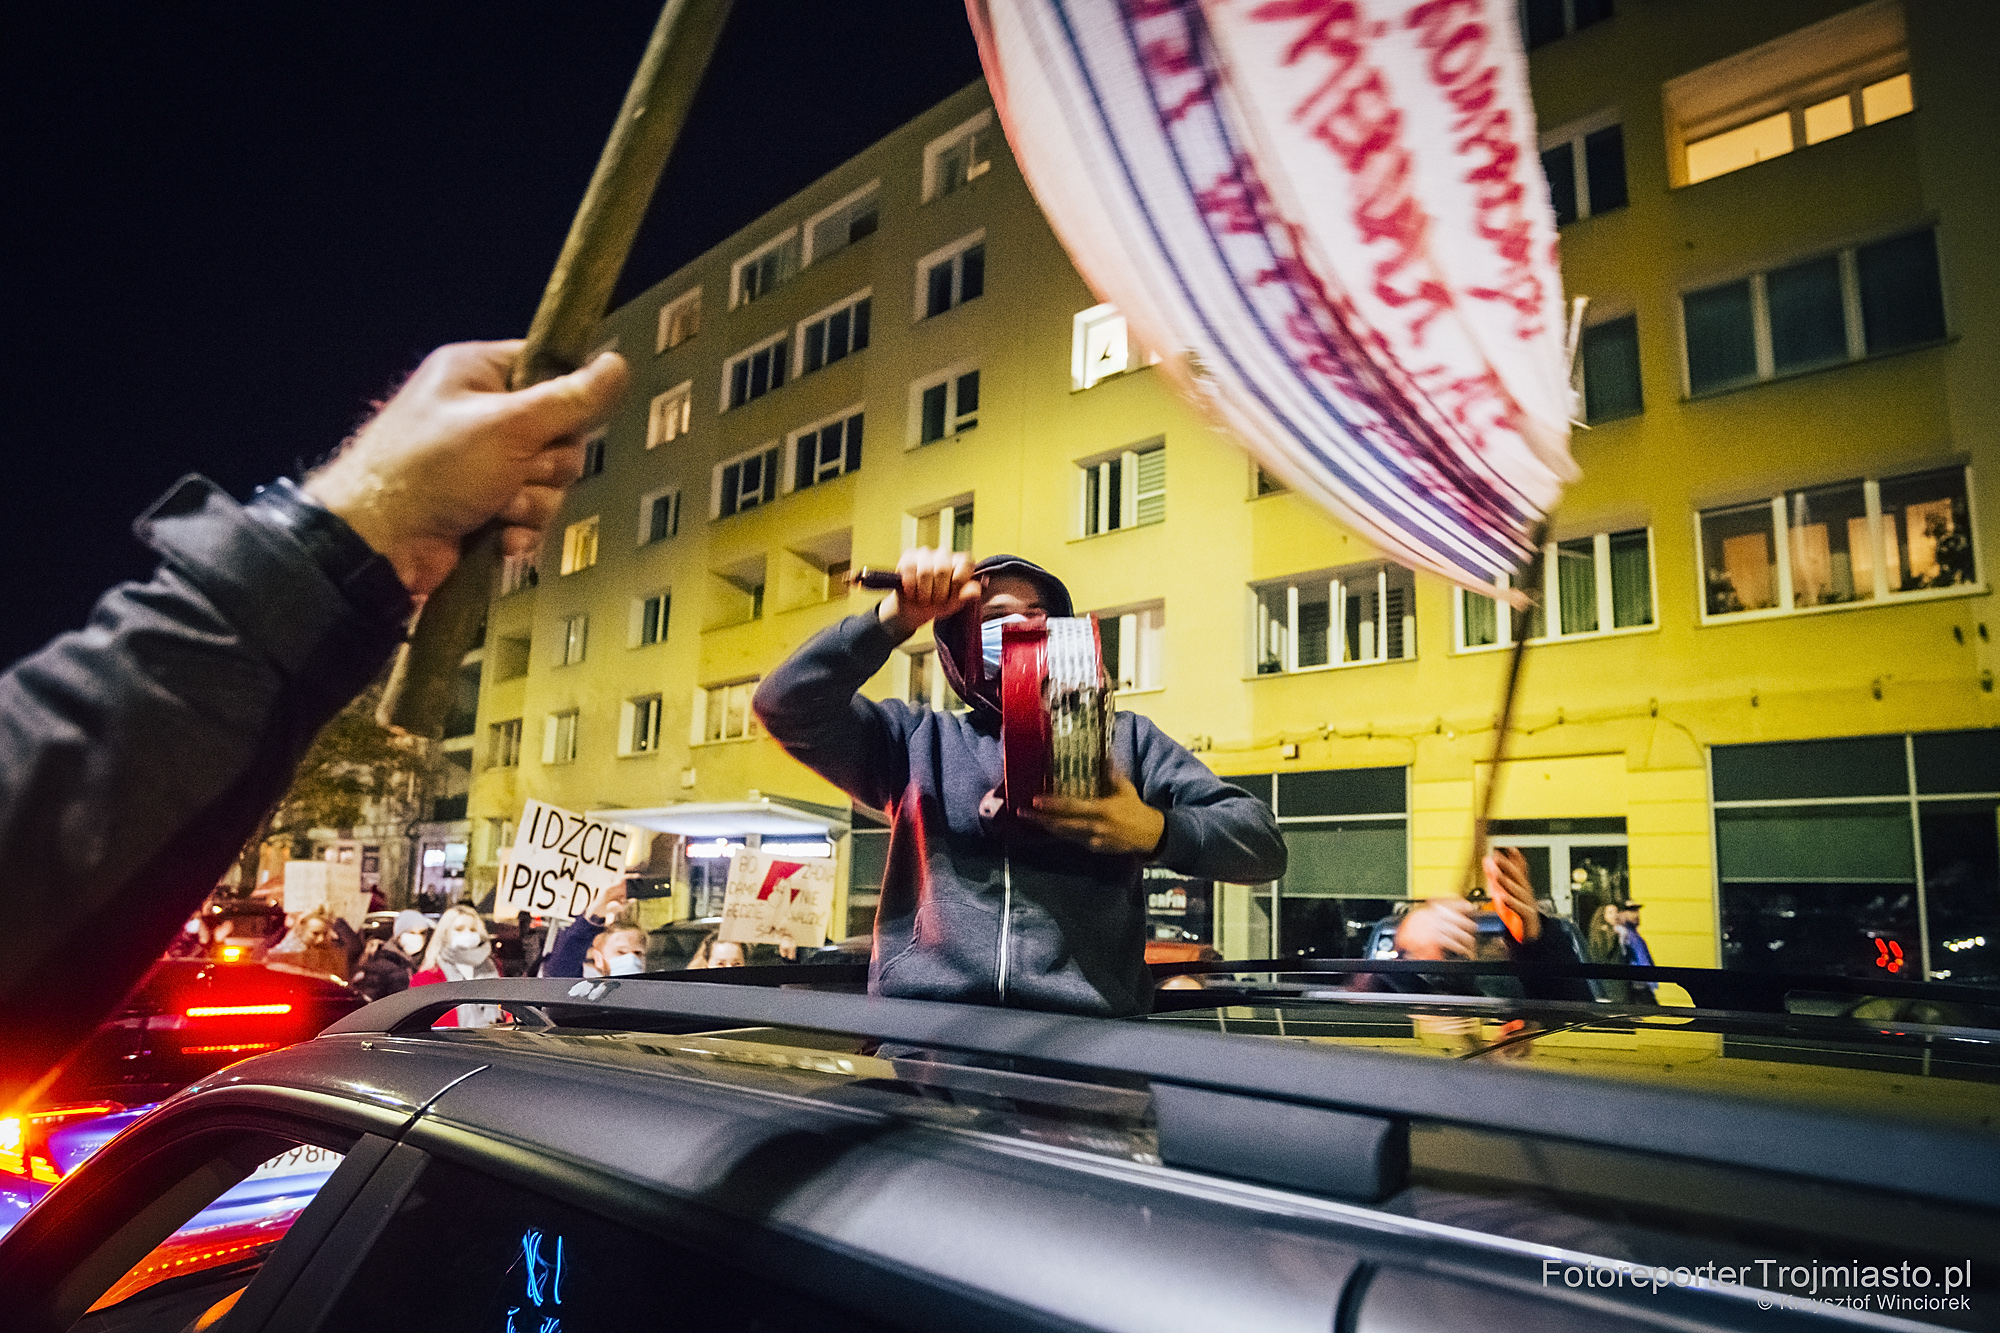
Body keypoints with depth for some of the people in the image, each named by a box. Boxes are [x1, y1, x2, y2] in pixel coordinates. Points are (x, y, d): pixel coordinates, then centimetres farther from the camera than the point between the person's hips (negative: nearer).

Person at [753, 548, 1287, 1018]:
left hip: (1082, 1033, 0)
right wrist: (896, 617, -2)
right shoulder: (918, 739, 20)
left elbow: (1263, 843, 14)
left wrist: (1155, 829, -6)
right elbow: (786, 705, 8)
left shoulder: (1123, 739, 20)